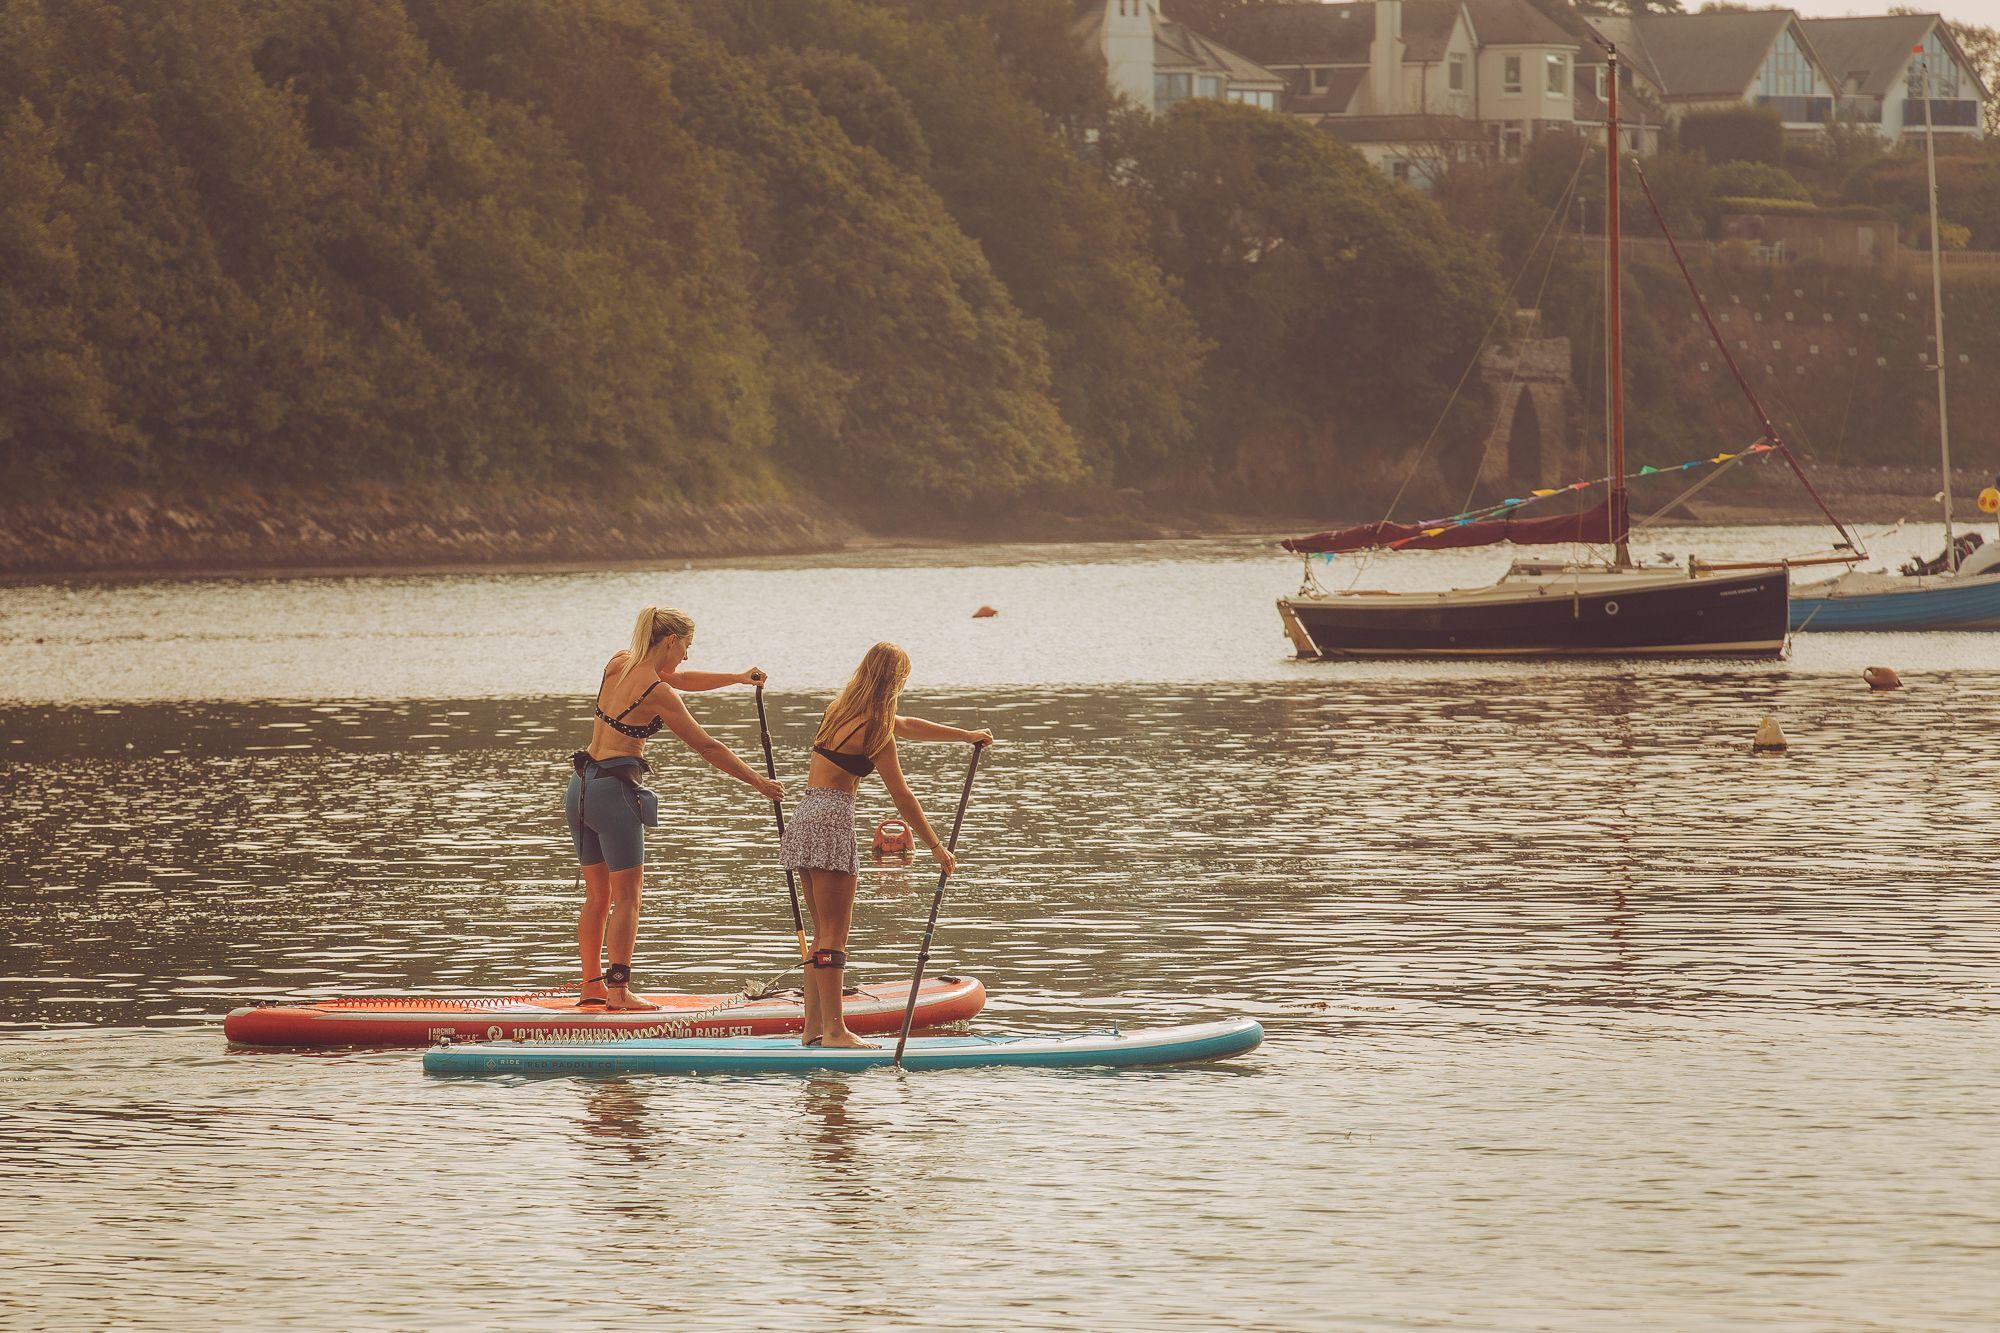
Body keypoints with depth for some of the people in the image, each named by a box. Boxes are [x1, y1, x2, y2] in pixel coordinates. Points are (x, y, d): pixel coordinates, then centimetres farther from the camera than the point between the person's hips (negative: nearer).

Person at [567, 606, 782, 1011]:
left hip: (580, 789, 8)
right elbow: (707, 747, -9)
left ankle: (592, 985, 16)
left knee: (597, 896, 14)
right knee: (627, 898, -2)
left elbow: (679, 679, 25)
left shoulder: (618, 663, 8)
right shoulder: (657, 693, -14)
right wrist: (759, 782, 0)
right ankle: (618, 990, -6)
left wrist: (738, 678, 26)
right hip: (615, 792, -8)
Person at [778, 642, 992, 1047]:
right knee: (834, 935, -7)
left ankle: (813, 1028, 13)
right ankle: (834, 1029, -8)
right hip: (832, 820, -9)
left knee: (823, 933, 13)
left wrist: (965, 735, 33)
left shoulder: (841, 707, 14)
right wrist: (936, 848, -2)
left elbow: (905, 726, 27)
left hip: (807, 816, 9)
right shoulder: (875, 729, -11)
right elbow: (902, 798, -9)